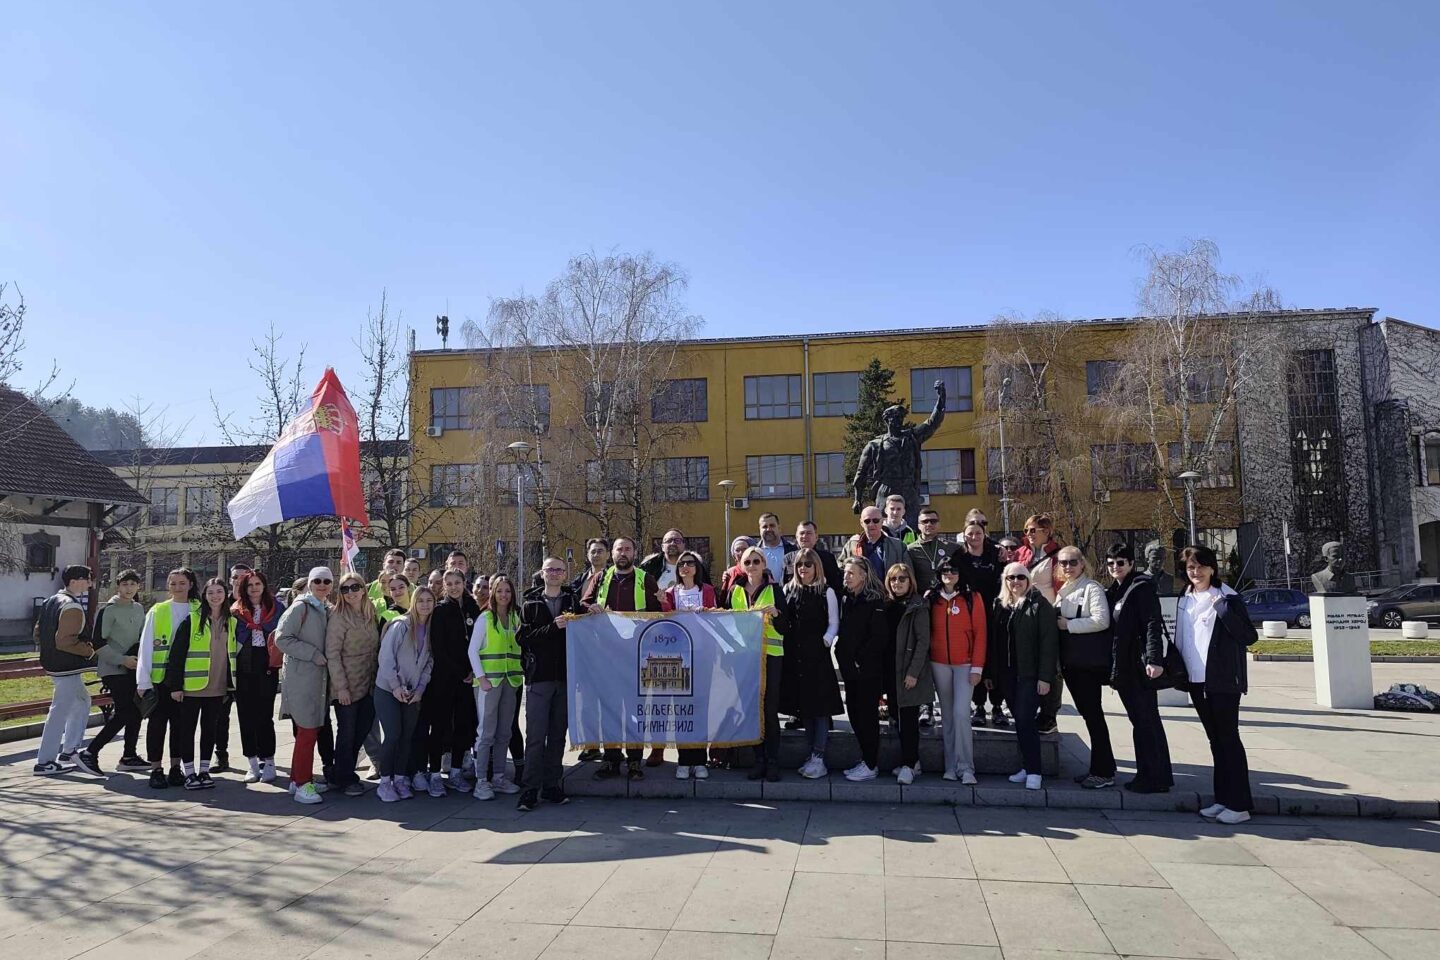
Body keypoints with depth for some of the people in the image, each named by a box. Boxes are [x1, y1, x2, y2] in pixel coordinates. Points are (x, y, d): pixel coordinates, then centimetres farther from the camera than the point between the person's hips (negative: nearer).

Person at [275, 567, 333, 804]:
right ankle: (302, 784, -3)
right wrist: (313, 654, -16)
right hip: (302, 676, -8)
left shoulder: (327, 610, 14)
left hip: (319, 677, 8)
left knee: (311, 730, 12)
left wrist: (323, 656, 8)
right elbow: (281, 638, -14)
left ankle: (299, 778, 22)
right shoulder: (300, 607, -8)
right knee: (307, 731, -8)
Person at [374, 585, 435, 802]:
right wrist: (396, 686, -13)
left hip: (413, 693, 5)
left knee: (407, 736, 4)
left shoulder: (431, 630, 6)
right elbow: (385, 657, -12)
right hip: (388, 690, -5)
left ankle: (400, 779, 16)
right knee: (392, 735, -9)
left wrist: (420, 689, -2)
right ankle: (385, 782, 4)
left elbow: (429, 663, 8)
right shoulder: (401, 625, -10)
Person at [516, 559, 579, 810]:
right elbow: (523, 638, -6)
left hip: (565, 676, 2)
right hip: (539, 677, -2)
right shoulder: (530, 604, 7)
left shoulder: (573, 601, 11)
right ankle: (531, 789, 3)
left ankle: (551, 785, 17)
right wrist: (553, 627, -16)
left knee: (558, 735, 8)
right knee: (536, 735, -3)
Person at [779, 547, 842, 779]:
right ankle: (814, 751, 20)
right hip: (794, 654, 4)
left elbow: (834, 623, 2)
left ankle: (818, 758, 0)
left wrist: (826, 640, -15)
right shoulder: (788, 590, 10)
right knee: (803, 704, 9)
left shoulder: (826, 592, 1)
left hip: (818, 655, -4)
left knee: (820, 704, -4)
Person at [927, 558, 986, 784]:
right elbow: (926, 631, 8)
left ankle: (965, 767, -3)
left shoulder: (973, 597, -2)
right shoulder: (931, 598, 6)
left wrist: (977, 667, -8)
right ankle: (951, 767, 15)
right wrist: (925, 661, 2)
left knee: (961, 712, -12)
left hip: (965, 664, -3)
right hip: (939, 664, 3)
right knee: (947, 714, 8)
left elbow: (980, 633, -4)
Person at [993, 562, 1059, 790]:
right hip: (1008, 673, 6)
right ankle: (1027, 766, 18)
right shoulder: (999, 605, 11)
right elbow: (994, 640, 13)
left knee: (1024, 719, -11)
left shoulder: (1039, 604, -6)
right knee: (1020, 720, 10)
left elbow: (1048, 641, -11)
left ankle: (1033, 771, -3)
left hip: (1030, 674, -6)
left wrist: (1045, 676, -16)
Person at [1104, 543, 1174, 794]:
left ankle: (1158, 778, 2)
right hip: (1123, 667, 8)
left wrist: (1154, 659, -25)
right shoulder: (1113, 592, 16)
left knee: (1147, 721, -4)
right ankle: (1146, 774, 19)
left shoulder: (1141, 587, -8)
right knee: (1139, 721, 12)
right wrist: (1114, 669, 16)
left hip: (1139, 665, -8)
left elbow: (1153, 624, -17)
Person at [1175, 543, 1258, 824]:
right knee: (1215, 739, 12)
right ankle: (1223, 799, 20)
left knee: (1228, 738, -3)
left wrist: (1221, 607, -24)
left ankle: (1240, 804, 4)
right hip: (1196, 681, 6)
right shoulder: (1185, 600, 10)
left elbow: (1249, 636, -16)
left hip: (1223, 681, -6)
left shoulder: (1227, 598, -8)